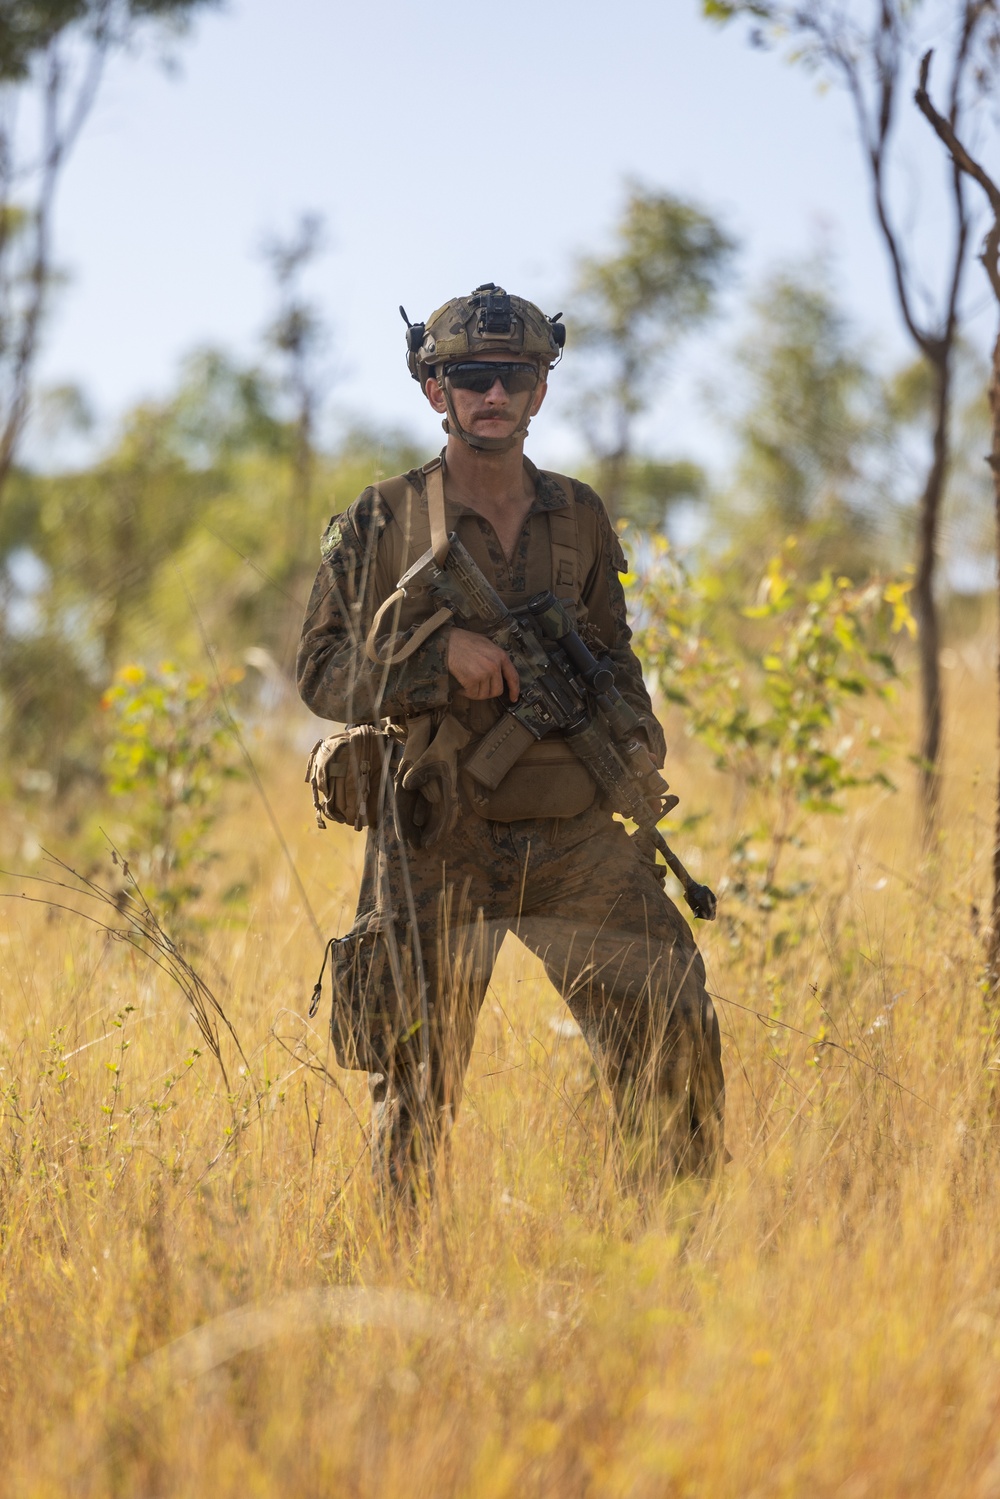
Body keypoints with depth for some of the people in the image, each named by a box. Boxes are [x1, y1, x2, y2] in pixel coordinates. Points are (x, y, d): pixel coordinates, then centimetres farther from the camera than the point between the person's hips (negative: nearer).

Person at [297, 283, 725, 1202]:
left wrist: (636, 734, 0)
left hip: (578, 840, 2)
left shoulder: (579, 516, 9)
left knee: (676, 1035, -5)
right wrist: (439, 647, -17)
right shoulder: (380, 524, 0)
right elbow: (323, 675, -3)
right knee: (417, 1077, 4)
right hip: (439, 848, -2)